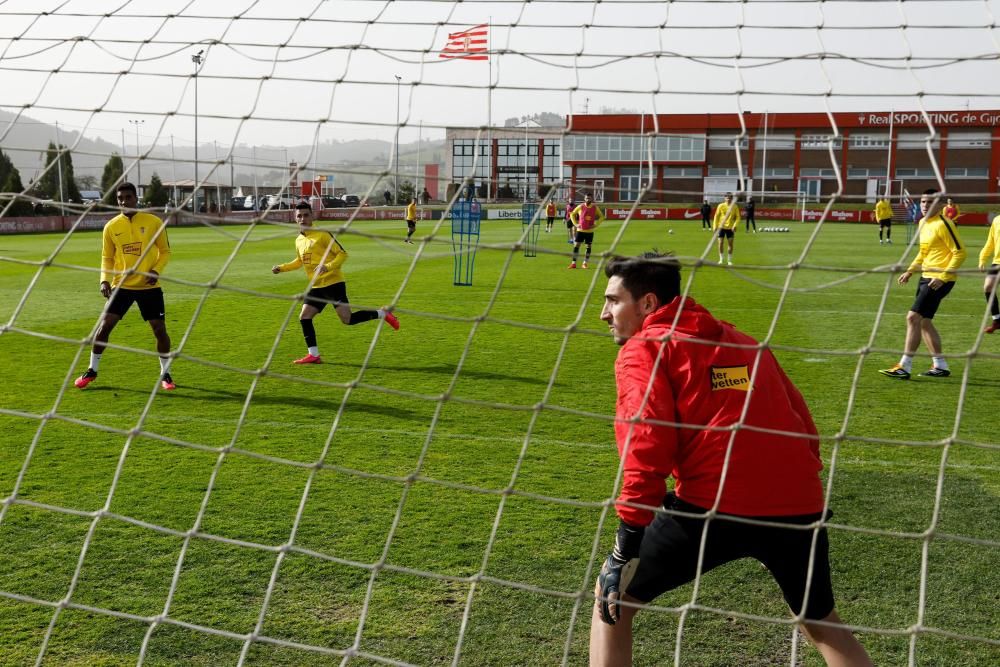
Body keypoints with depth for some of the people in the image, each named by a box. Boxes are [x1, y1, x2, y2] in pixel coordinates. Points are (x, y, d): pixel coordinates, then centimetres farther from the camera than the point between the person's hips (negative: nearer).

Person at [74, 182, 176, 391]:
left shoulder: (154, 222, -4)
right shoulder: (111, 227, 1)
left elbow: (165, 252, 4)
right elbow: (107, 258, 9)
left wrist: (156, 271, -14)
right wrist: (105, 280, -7)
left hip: (149, 286, -1)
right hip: (121, 285, 1)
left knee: (159, 329, -3)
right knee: (104, 326, -4)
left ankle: (165, 375, 15)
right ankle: (92, 370, 14)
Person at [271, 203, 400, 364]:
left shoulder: (322, 234, -10)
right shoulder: (298, 240, 12)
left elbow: (342, 254, -11)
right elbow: (300, 261, 31)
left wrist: (327, 266, -26)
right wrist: (282, 268, 19)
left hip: (333, 282, -7)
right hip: (316, 287, 7)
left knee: (347, 319, -14)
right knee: (304, 317, -1)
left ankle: (382, 313, 4)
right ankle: (313, 355, 7)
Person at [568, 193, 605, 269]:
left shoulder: (595, 207, -2)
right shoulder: (580, 207, -3)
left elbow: (601, 216, 9)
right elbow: (572, 214, 9)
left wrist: (596, 225, -3)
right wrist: (575, 223, -1)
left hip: (590, 231, 1)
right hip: (580, 230, -1)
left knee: (589, 247, 3)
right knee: (576, 245, -5)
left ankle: (585, 263, 13)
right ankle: (573, 263, 0)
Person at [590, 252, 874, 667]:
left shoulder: (643, 349, 5)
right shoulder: (743, 342, 23)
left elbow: (646, 443, -9)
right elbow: (800, 421, 21)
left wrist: (626, 547, -10)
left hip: (713, 507, -6)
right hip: (798, 504, 6)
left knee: (611, 600, 15)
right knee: (821, 623, 30)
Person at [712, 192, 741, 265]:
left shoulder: (735, 207, -1)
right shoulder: (721, 206, -2)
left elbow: (737, 217, 1)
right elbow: (716, 216, 3)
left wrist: (735, 226, -13)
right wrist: (715, 227, -1)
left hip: (730, 228, 0)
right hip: (721, 227, 0)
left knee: (730, 243, 0)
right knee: (721, 243, -3)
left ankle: (730, 260, 12)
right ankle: (721, 259, 11)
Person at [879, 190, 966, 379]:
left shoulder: (943, 224, -15)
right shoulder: (922, 223, 13)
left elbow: (960, 252, -17)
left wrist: (943, 277, -22)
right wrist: (910, 271, 16)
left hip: (939, 280, -9)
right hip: (926, 277, 9)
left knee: (913, 317, -12)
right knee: (924, 321, 12)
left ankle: (904, 367, -9)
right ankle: (940, 366, 22)